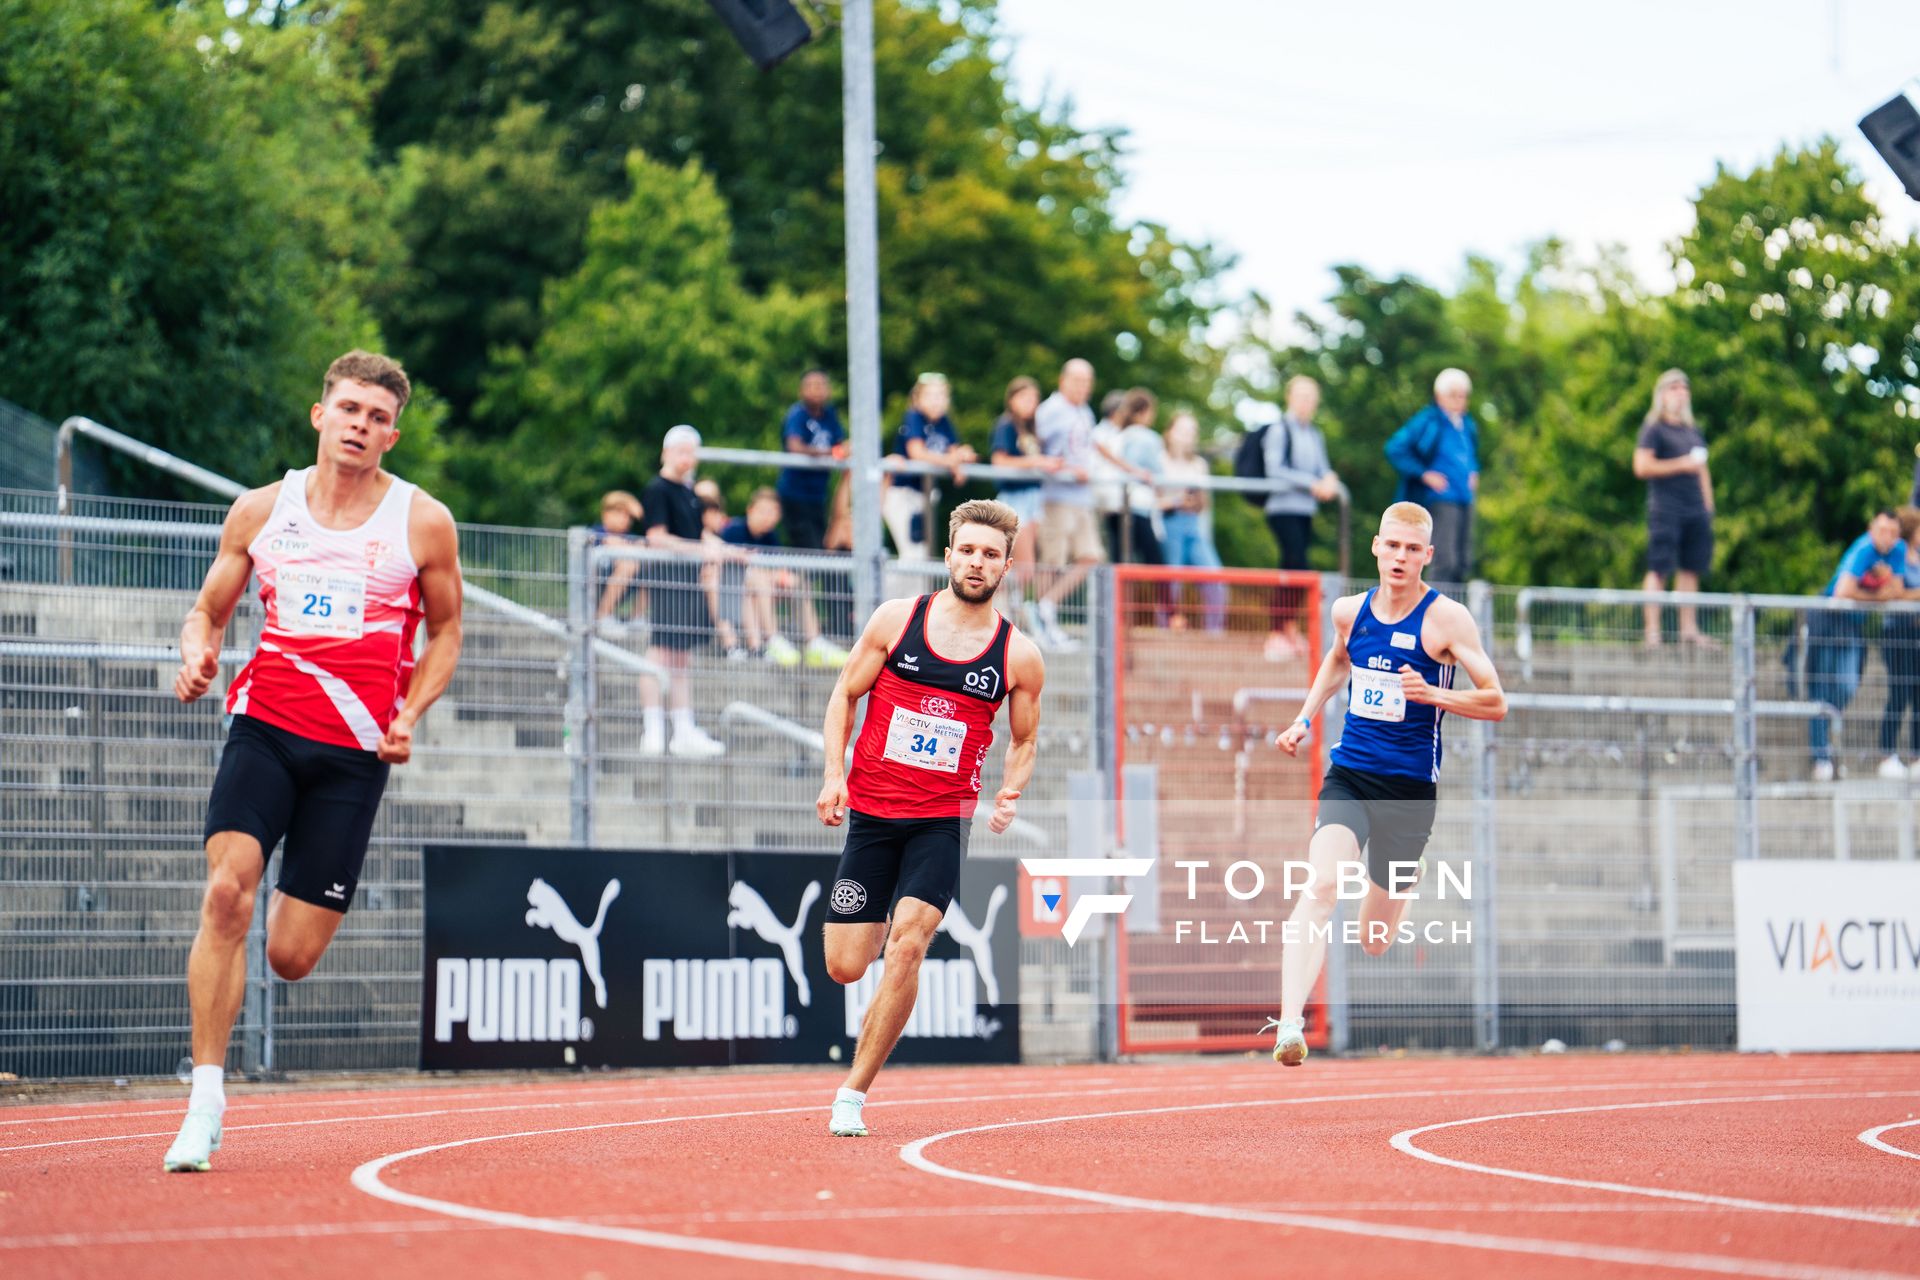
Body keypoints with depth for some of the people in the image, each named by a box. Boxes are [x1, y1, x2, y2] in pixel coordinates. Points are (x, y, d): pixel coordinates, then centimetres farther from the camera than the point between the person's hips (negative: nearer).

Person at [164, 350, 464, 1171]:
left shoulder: (423, 523, 4)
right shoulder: (261, 510, 7)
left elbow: (446, 630, 15)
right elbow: (208, 610, 16)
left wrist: (410, 715, 0)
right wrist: (197, 654, -8)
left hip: (356, 749, 0)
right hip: (264, 727, 1)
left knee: (291, 957, -3)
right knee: (226, 892, -23)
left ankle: (303, 901, 38)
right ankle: (206, 1097, -16)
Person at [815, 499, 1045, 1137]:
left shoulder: (1020, 657, 1)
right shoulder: (896, 619, 0)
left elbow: (1024, 741, 14)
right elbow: (845, 695, 8)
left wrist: (1009, 794, -5)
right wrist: (834, 772, -4)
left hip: (944, 821, -1)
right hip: (870, 813, 1)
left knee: (906, 947, -21)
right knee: (844, 966, -1)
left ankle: (853, 1094, -11)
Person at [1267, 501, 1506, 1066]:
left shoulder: (1447, 618, -7)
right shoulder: (1350, 611, 6)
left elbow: (1496, 703, -7)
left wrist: (1433, 694, -23)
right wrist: (1305, 718, 20)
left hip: (1410, 787, -2)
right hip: (1348, 775, 2)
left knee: (1375, 939, 7)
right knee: (1320, 886, -26)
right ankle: (1289, 1024, -35)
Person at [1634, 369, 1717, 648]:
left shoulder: (1693, 430, 20)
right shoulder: (1653, 428, -2)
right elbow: (1642, 466, -12)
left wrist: (1708, 506, 19)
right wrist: (1682, 465, -12)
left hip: (1696, 509, 7)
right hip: (1666, 507, -7)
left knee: (1691, 569, 7)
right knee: (1659, 570, -9)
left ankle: (1689, 630, 11)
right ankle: (1652, 632, -10)